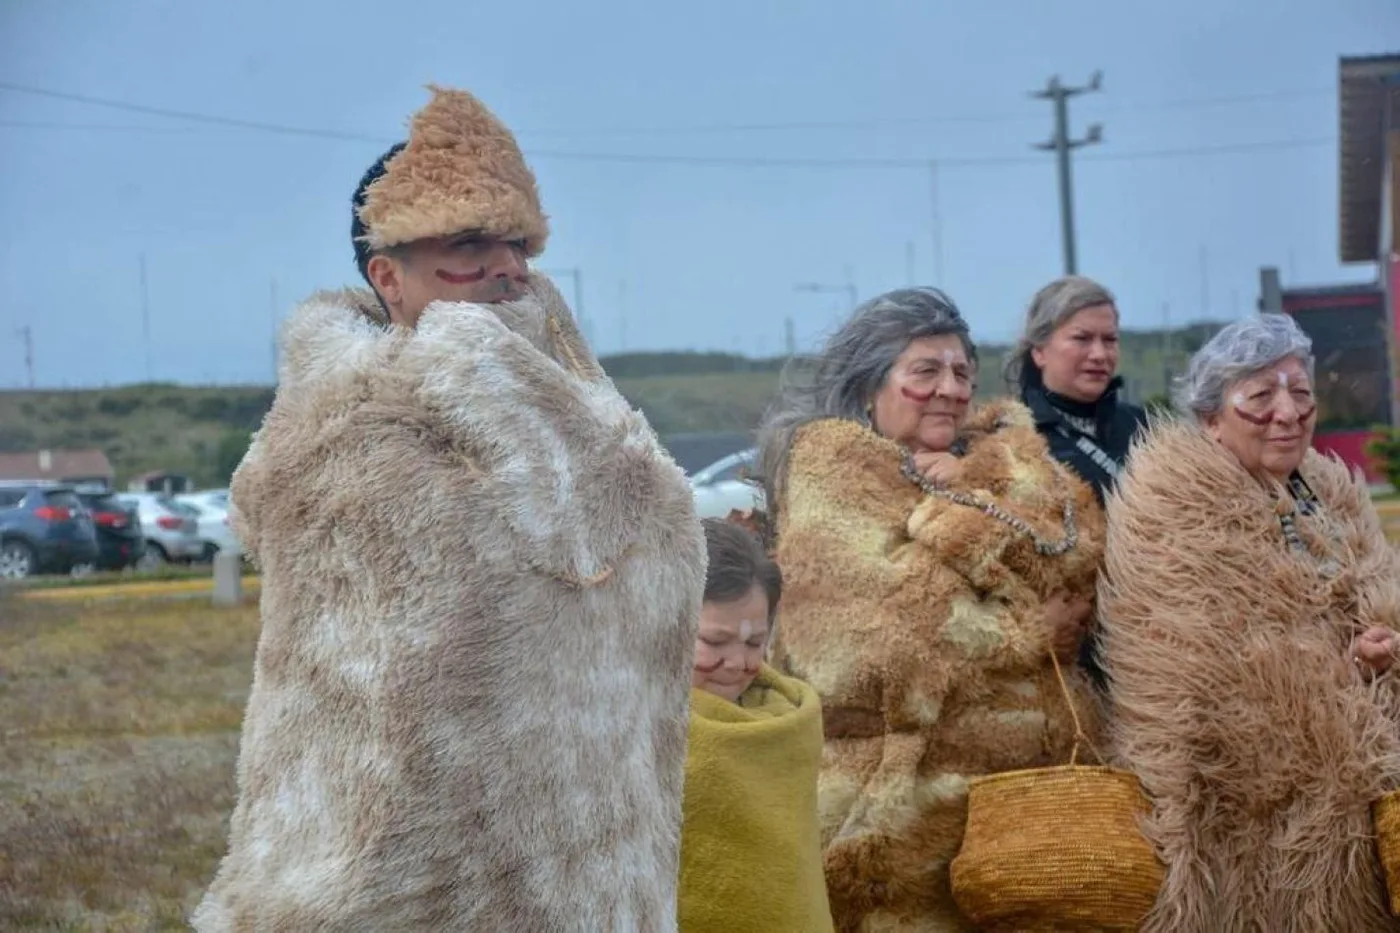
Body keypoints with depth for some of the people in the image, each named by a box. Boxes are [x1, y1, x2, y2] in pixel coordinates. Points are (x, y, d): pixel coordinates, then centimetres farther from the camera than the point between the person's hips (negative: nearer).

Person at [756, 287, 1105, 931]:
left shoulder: (1001, 451, 17)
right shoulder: (831, 465, -1)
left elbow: (1079, 547, -1)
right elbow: (891, 633, -13)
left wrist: (970, 489, -12)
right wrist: (1028, 635, -6)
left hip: (1031, 780, 5)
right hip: (902, 792, -5)